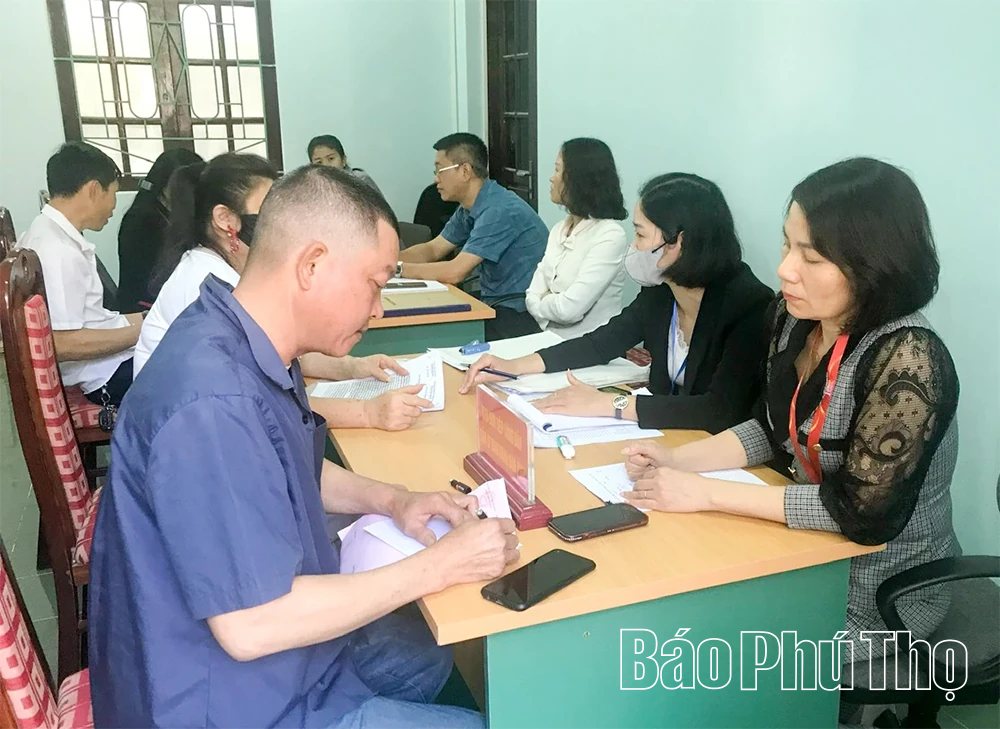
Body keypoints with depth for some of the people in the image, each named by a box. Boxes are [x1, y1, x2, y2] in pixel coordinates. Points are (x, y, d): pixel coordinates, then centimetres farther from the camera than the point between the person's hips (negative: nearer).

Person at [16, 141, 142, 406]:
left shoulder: (46, 232, 8)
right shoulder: (58, 251, -22)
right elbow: (61, 344, -25)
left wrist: (142, 319, 15)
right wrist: (142, 330, -17)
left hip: (109, 356, 10)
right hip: (107, 374, -10)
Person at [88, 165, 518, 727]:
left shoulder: (251, 346, -2)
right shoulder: (213, 404, -33)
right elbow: (250, 626, -31)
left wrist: (390, 500, -2)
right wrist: (437, 567, -23)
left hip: (283, 631, 9)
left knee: (451, 656, 20)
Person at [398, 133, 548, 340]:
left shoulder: (499, 210, -20)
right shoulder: (469, 209, 9)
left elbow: (454, 272, -23)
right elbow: (432, 250, 15)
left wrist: (398, 268, -14)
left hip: (520, 315, -8)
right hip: (496, 305, 8)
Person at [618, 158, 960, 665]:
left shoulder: (907, 359, -28)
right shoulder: (796, 319, -6)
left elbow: (863, 511, -27)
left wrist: (705, 493, -25)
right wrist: (676, 461, -10)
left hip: (877, 597, -6)